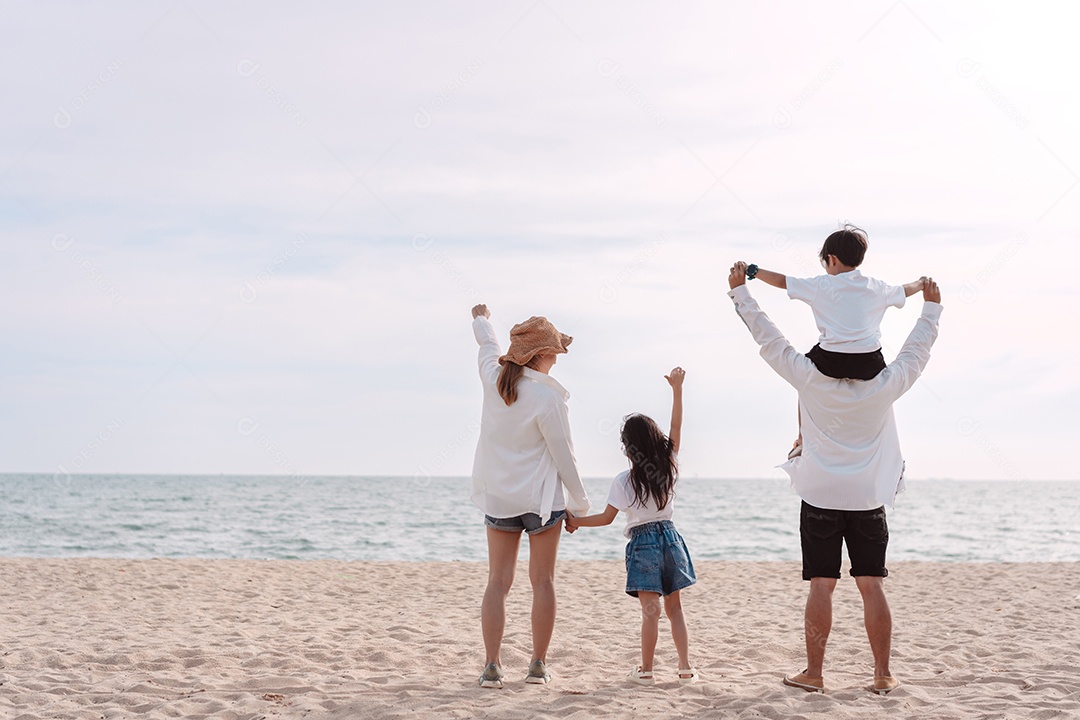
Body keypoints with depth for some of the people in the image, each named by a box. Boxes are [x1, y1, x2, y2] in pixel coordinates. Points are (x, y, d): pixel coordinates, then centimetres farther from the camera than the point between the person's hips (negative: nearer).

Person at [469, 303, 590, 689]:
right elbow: (563, 455, -12)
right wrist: (580, 502, 1)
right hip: (541, 498, -5)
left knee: (497, 582, 5)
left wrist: (481, 319, 43)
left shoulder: (493, 376, -4)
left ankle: (492, 666, -1)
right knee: (542, 581, 7)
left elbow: (487, 343, 20)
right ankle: (538, 665, 11)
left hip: (497, 497, 5)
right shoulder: (547, 397, -19)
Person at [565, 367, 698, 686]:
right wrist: (677, 389, 5)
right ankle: (686, 667, 8)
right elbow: (676, 426, 6)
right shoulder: (669, 466, 0)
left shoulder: (624, 481, -10)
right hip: (669, 536, 4)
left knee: (651, 609, -5)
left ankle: (645, 669, -1)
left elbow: (606, 518, -8)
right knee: (674, 606, 11)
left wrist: (575, 521, 4)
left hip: (643, 542, -4)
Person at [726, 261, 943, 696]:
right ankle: (883, 676, 5)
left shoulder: (811, 380, -7)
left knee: (821, 586, 1)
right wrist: (931, 307, 27)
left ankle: (813, 673, 3)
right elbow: (917, 350, 12)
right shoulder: (884, 386, -4)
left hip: (820, 497, -1)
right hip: (869, 499, 1)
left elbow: (769, 339, -1)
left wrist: (740, 290, 9)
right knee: (872, 586, 3)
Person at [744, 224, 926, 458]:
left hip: (830, 361, -2)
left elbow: (782, 281, 3)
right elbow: (905, 291, 28)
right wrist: (922, 283, 51)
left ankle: (802, 441, 34)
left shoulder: (821, 285, -2)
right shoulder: (876, 288, 9)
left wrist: (752, 271, 17)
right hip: (869, 363, 2)